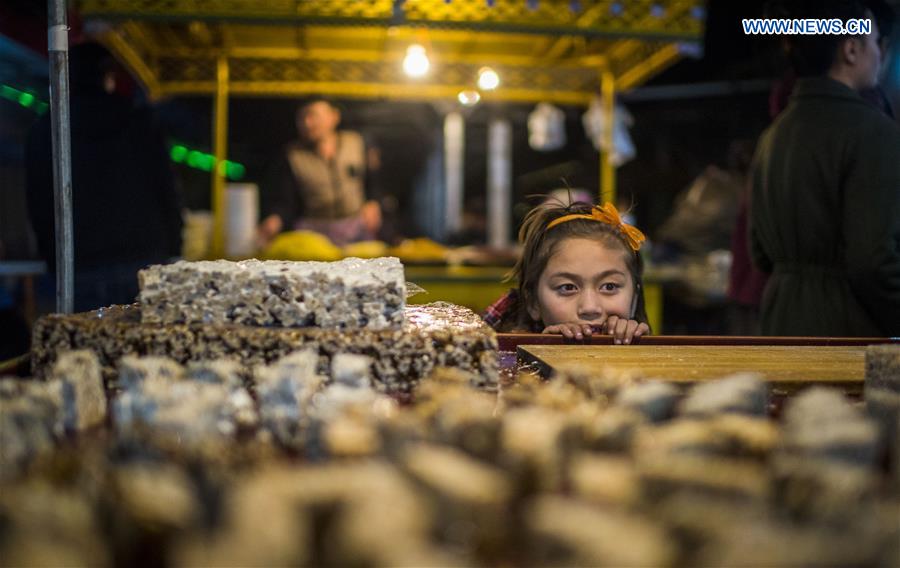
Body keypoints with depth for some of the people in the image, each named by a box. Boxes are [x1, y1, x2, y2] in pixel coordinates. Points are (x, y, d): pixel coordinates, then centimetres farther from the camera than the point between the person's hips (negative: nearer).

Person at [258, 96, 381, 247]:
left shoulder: (355, 143, 6)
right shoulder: (292, 155, 3)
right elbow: (284, 201, 0)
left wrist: (373, 203, -3)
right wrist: (274, 220, -20)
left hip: (357, 226, 1)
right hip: (313, 228, -1)